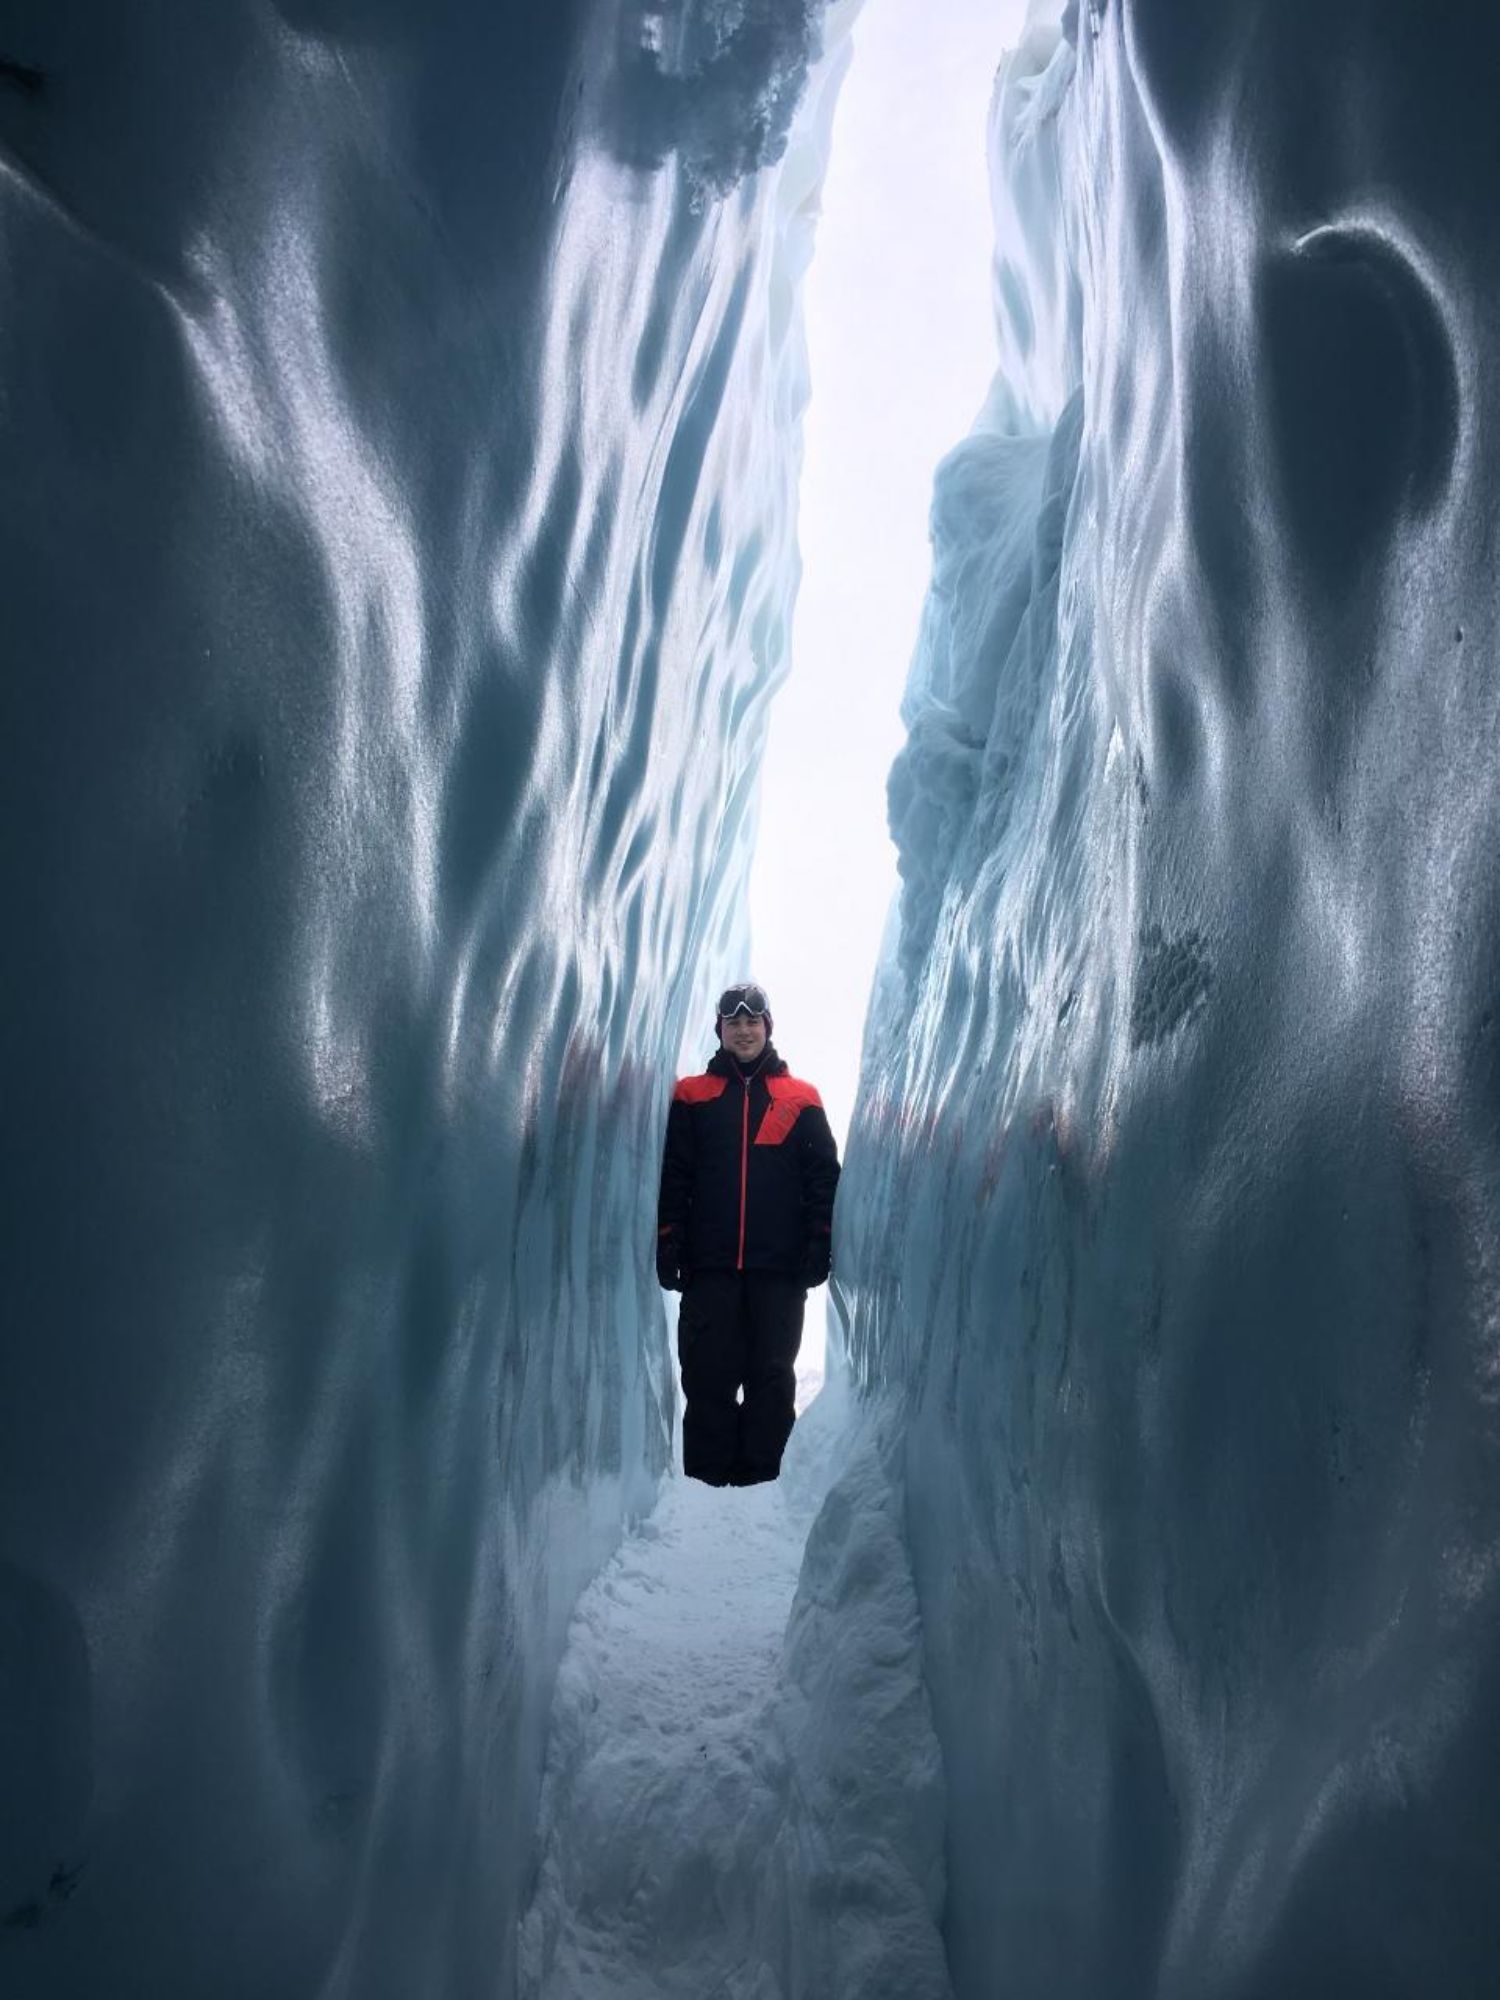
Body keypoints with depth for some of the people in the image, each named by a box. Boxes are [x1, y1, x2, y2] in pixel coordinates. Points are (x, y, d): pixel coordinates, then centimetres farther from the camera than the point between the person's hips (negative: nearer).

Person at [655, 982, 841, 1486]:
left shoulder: (801, 1100, 9)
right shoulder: (692, 1096, 9)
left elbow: (824, 1177, 7)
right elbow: (671, 1177, 6)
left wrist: (819, 1245, -2)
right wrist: (668, 1242, -3)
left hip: (779, 1267, 0)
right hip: (709, 1265, 0)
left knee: (773, 1377, 4)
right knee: (708, 1375, 1)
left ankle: (762, 1477, 12)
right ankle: (707, 1478, 8)